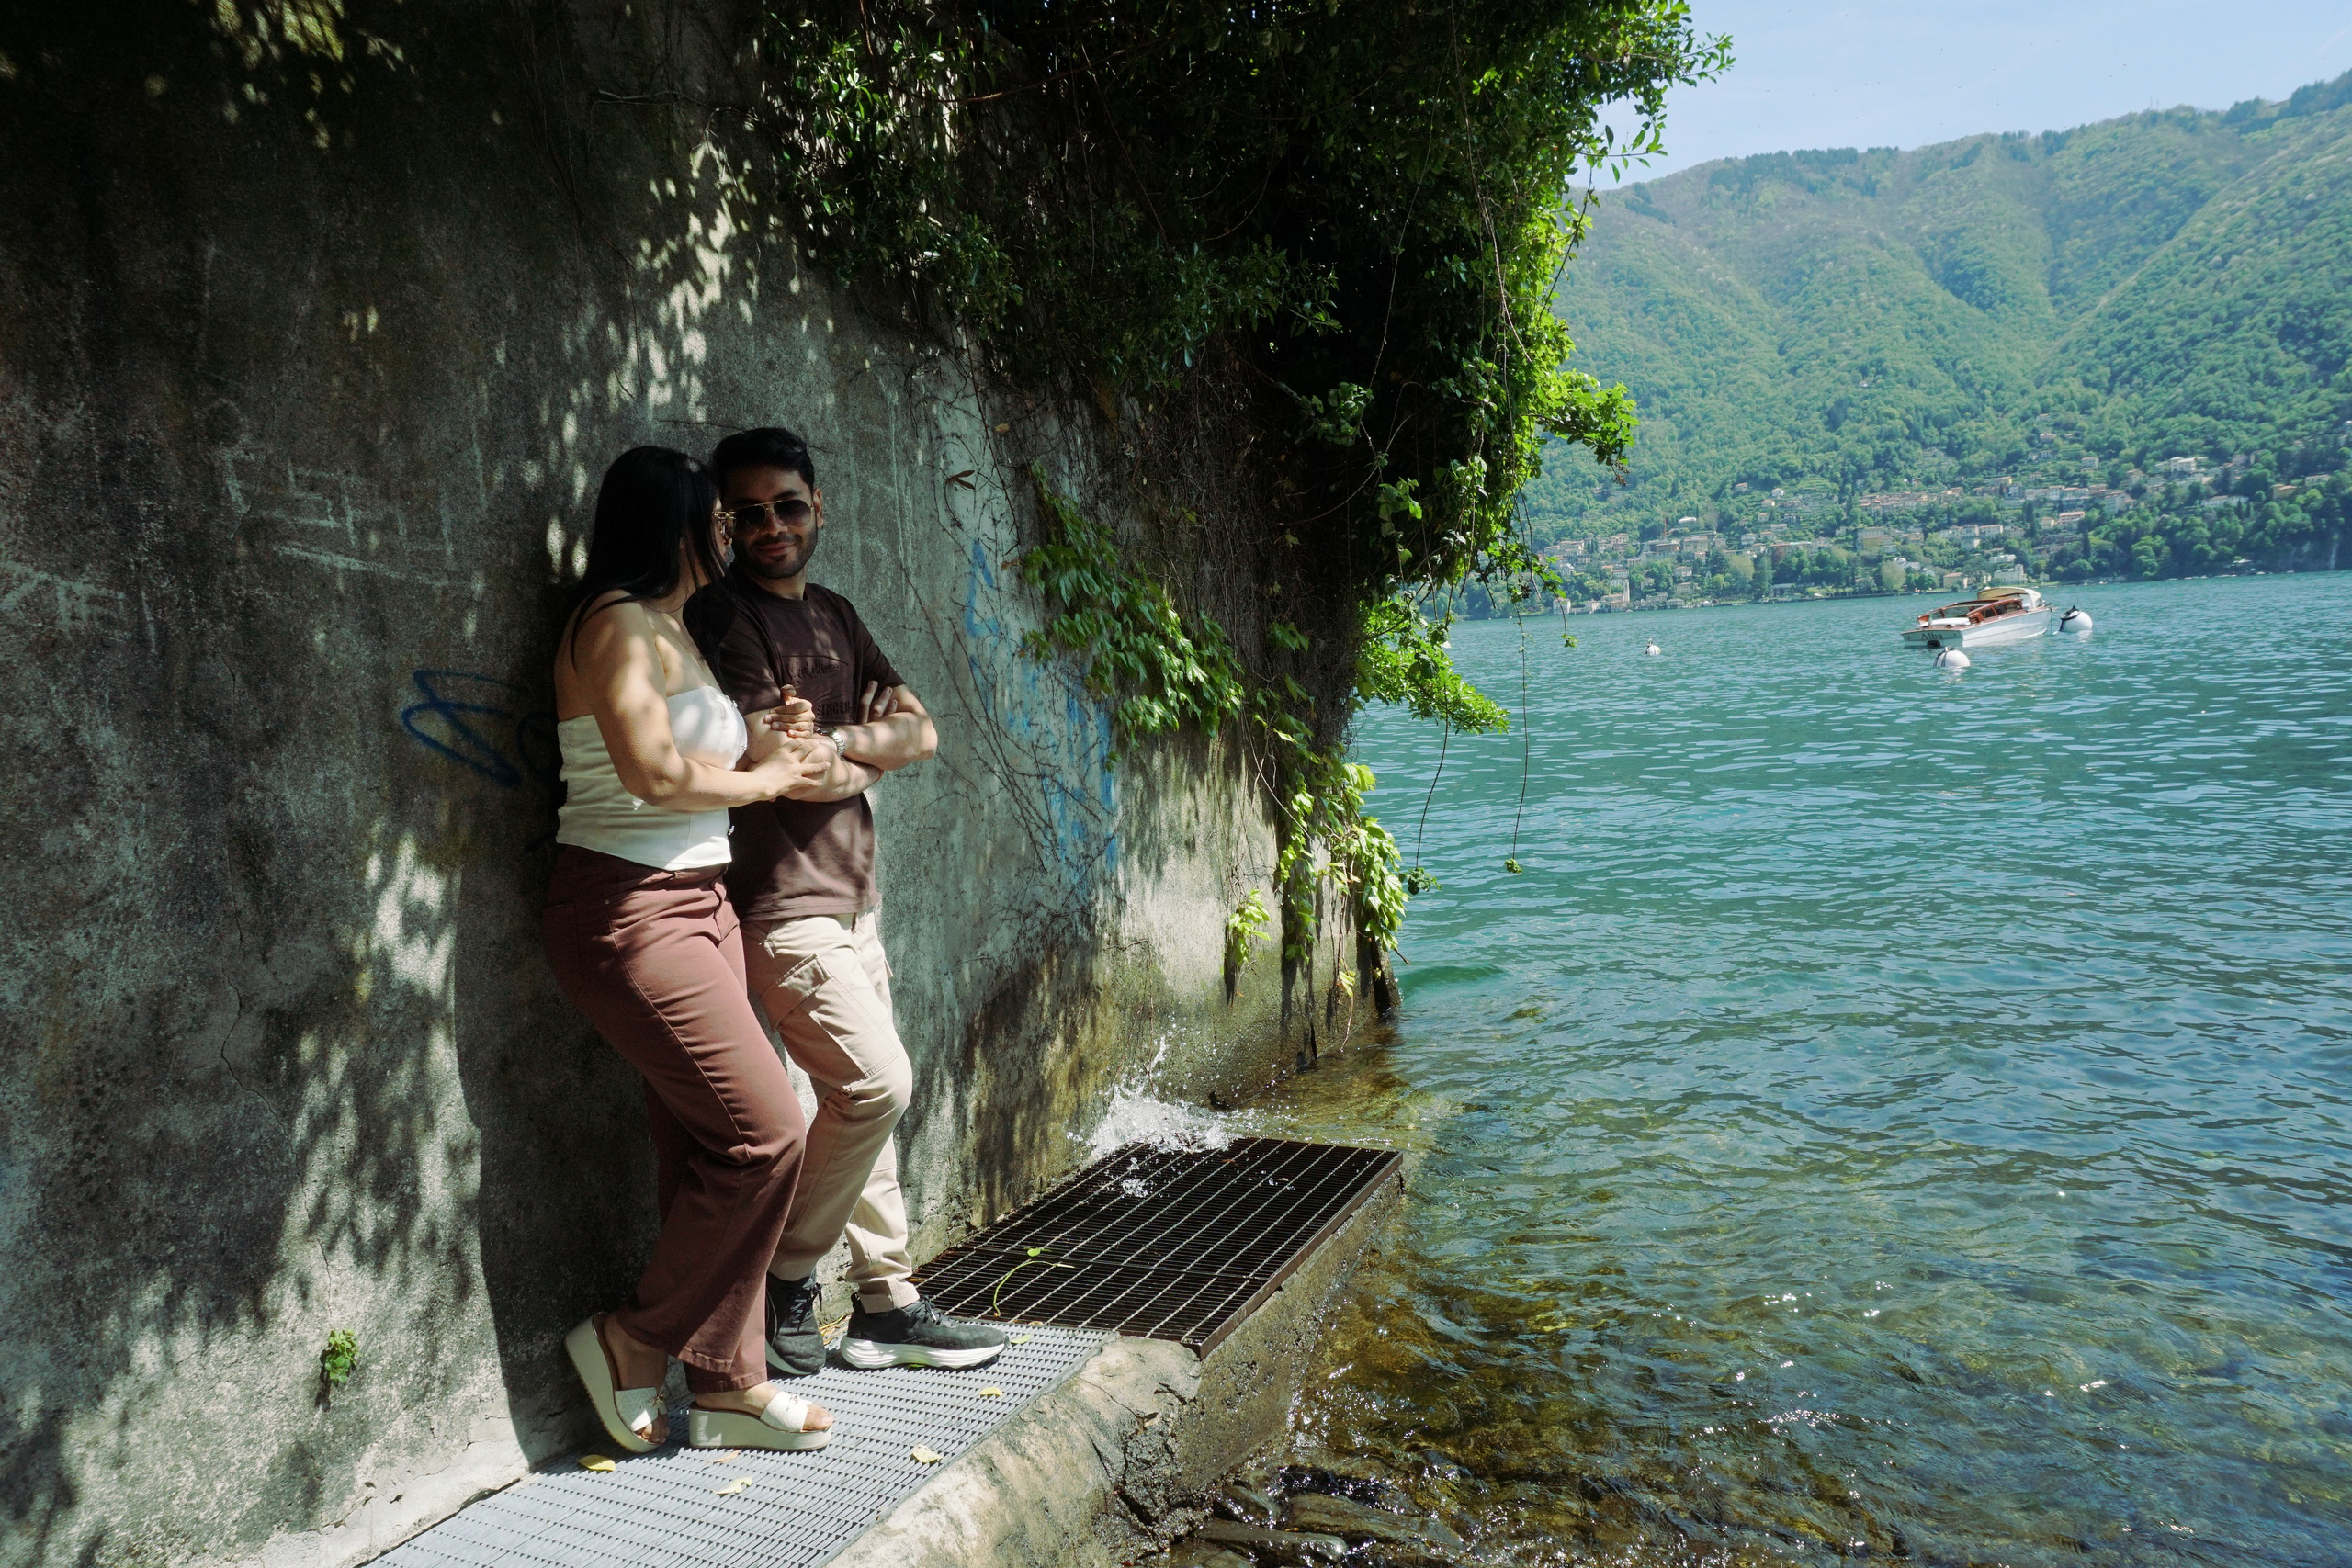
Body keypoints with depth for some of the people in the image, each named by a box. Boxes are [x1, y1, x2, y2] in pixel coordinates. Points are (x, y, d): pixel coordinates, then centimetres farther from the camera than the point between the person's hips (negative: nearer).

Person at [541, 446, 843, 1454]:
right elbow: (652, 771, -20)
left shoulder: (671, 629, 18)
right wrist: (764, 780, -6)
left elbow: (725, 759, 17)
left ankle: (728, 1383, 16)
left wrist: (777, 752, -1)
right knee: (765, 1132, -9)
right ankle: (632, 1341, 8)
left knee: (705, 1145, 8)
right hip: (628, 910, -9)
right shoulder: (617, 622, -11)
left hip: (697, 901, 9)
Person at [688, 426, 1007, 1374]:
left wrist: (837, 743, -9)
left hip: (850, 895, 8)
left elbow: (918, 731, 8)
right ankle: (783, 1280, 5)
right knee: (878, 1082, -13)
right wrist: (869, 760, -1)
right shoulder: (724, 619, -10)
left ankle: (884, 1303, 20)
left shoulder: (834, 617, 15)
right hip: (780, 902, -8)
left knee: (866, 1096, 10)